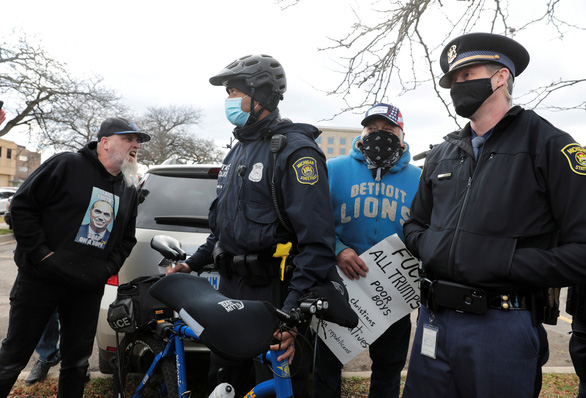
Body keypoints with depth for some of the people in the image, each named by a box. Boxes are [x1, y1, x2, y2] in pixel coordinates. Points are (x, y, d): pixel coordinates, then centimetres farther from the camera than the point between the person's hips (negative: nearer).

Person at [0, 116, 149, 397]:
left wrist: (109, 267, 3)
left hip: (88, 289, 5)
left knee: (77, 362, 13)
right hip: (40, 279, -4)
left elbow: (127, 238, 18)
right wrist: (40, 251, -14)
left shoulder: (130, 190, 10)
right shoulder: (67, 164, -8)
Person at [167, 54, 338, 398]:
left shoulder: (295, 150, -15)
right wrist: (193, 264, 14)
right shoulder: (239, 151, 15)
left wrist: (293, 312, -27)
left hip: (274, 295, -8)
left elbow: (318, 243, -22)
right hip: (231, 291, 9)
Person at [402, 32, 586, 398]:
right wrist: (430, 249, 1)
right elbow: (415, 225, 22)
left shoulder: (548, 144, -4)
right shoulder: (443, 154, 13)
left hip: (502, 325, -5)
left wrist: (503, 265, -16)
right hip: (434, 317, 5)